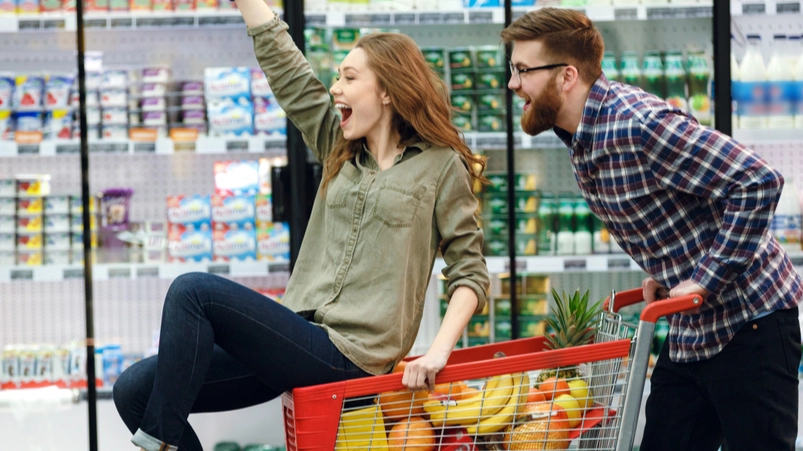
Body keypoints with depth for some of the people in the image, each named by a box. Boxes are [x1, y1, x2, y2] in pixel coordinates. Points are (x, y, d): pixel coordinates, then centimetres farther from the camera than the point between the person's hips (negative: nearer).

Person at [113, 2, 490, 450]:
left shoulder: (441, 166, 1)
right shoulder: (340, 148, 17)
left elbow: (471, 272, -2)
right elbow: (282, 61, 14)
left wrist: (438, 351, -15)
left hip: (347, 356, -7)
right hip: (305, 338, 7)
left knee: (192, 291, -21)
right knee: (135, 390, -6)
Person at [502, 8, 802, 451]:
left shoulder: (639, 124, -24)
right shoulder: (579, 137, 6)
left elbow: (759, 182, -27)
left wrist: (706, 280, -23)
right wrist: (662, 274, 7)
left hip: (747, 322, -9)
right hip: (688, 327, 9)